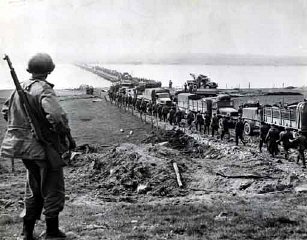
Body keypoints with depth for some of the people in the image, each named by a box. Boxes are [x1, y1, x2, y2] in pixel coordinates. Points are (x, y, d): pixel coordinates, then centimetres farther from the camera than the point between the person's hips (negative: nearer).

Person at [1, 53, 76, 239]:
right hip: (45, 147, -8)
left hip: (24, 147, 8)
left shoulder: (20, 88, 7)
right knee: (53, 191, 7)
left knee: (36, 191, 21)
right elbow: (57, 117, -30)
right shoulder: (44, 90, -18)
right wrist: (68, 138, -17)